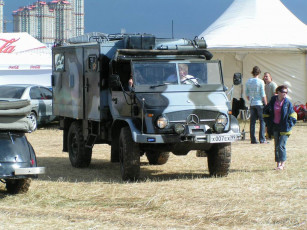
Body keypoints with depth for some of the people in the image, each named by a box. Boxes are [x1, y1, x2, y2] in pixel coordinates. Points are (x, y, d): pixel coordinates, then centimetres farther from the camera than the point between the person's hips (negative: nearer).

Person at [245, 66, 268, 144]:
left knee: (252, 121, 6)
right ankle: (262, 139, -4)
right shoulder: (260, 82, -9)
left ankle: (253, 139, 5)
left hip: (252, 104, 5)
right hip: (260, 103, -5)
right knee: (262, 121, 0)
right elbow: (263, 94, -9)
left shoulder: (248, 82, 6)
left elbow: (247, 94, 12)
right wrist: (266, 104, -1)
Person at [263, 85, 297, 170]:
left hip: (284, 127, -3)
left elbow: (292, 115, 2)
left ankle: (282, 164, -6)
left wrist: (289, 124, -6)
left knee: (281, 145, -11)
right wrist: (269, 122, 6)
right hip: (275, 127, 3)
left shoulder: (287, 103, -5)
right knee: (277, 146, 8)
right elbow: (266, 112, 14)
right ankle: (278, 163, 15)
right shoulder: (273, 101, 2)